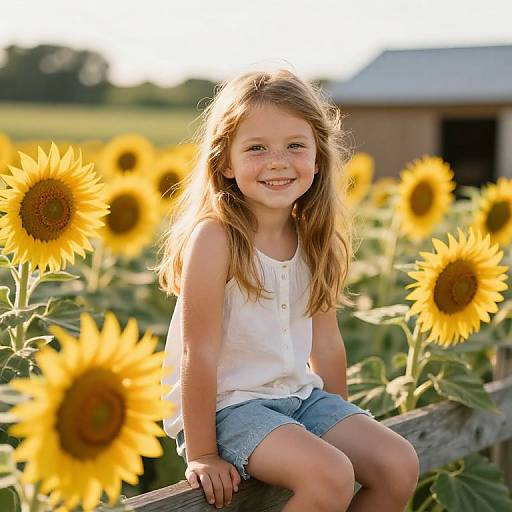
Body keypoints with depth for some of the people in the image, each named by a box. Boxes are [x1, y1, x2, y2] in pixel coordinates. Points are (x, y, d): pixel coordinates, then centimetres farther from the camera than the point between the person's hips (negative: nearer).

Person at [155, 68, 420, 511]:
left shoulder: (315, 237, 0)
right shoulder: (215, 237, -19)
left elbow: (326, 341, 9)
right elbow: (200, 351, -19)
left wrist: (343, 425, 14)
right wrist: (202, 455, -16)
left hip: (298, 393, 7)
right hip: (226, 404, -7)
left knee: (400, 465, -4)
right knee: (331, 476, -26)